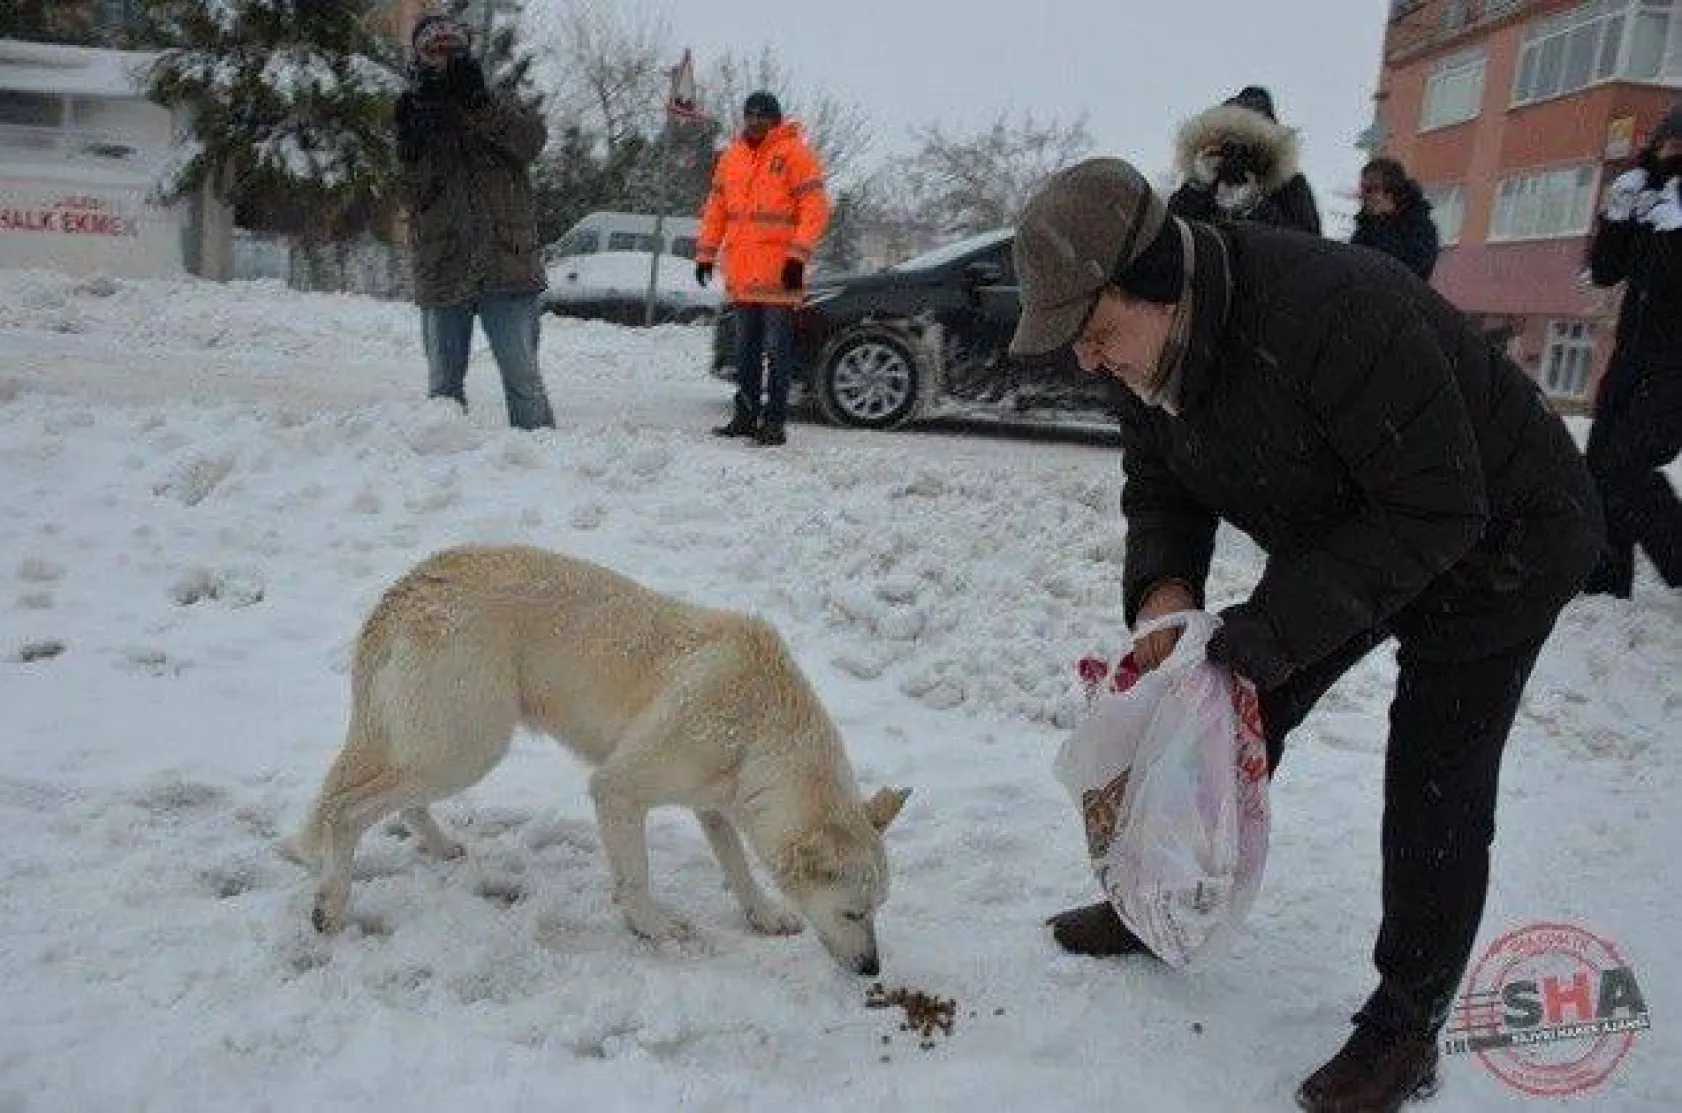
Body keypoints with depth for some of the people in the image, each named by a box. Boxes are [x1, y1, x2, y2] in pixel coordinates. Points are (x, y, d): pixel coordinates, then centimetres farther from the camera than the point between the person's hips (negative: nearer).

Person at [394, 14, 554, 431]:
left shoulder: (496, 107, 10)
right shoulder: (415, 113, 14)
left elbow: (533, 138, -13)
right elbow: (413, 194, 2)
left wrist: (479, 102, -24)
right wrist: (412, 143, -15)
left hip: (507, 266, -3)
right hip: (442, 271, 3)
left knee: (522, 376, -5)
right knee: (443, 383, 9)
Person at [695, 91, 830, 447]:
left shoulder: (794, 153, -4)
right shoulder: (731, 156, 14)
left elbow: (815, 208, -10)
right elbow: (716, 208, 19)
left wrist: (798, 255, -18)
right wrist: (705, 254, 13)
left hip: (778, 273, -6)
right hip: (742, 274, 6)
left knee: (777, 350, -3)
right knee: (746, 350, 12)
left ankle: (774, 422, 0)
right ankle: (745, 417, 20)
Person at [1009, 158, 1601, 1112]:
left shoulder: (1333, 314, -39)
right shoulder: (1156, 345, -13)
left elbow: (1437, 511, -34)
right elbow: (1160, 488, -2)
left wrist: (1280, 624, -35)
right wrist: (1163, 586, -22)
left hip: (1495, 541, -7)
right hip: (1341, 543, 7)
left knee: (1436, 789, -6)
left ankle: (1406, 1030, 12)